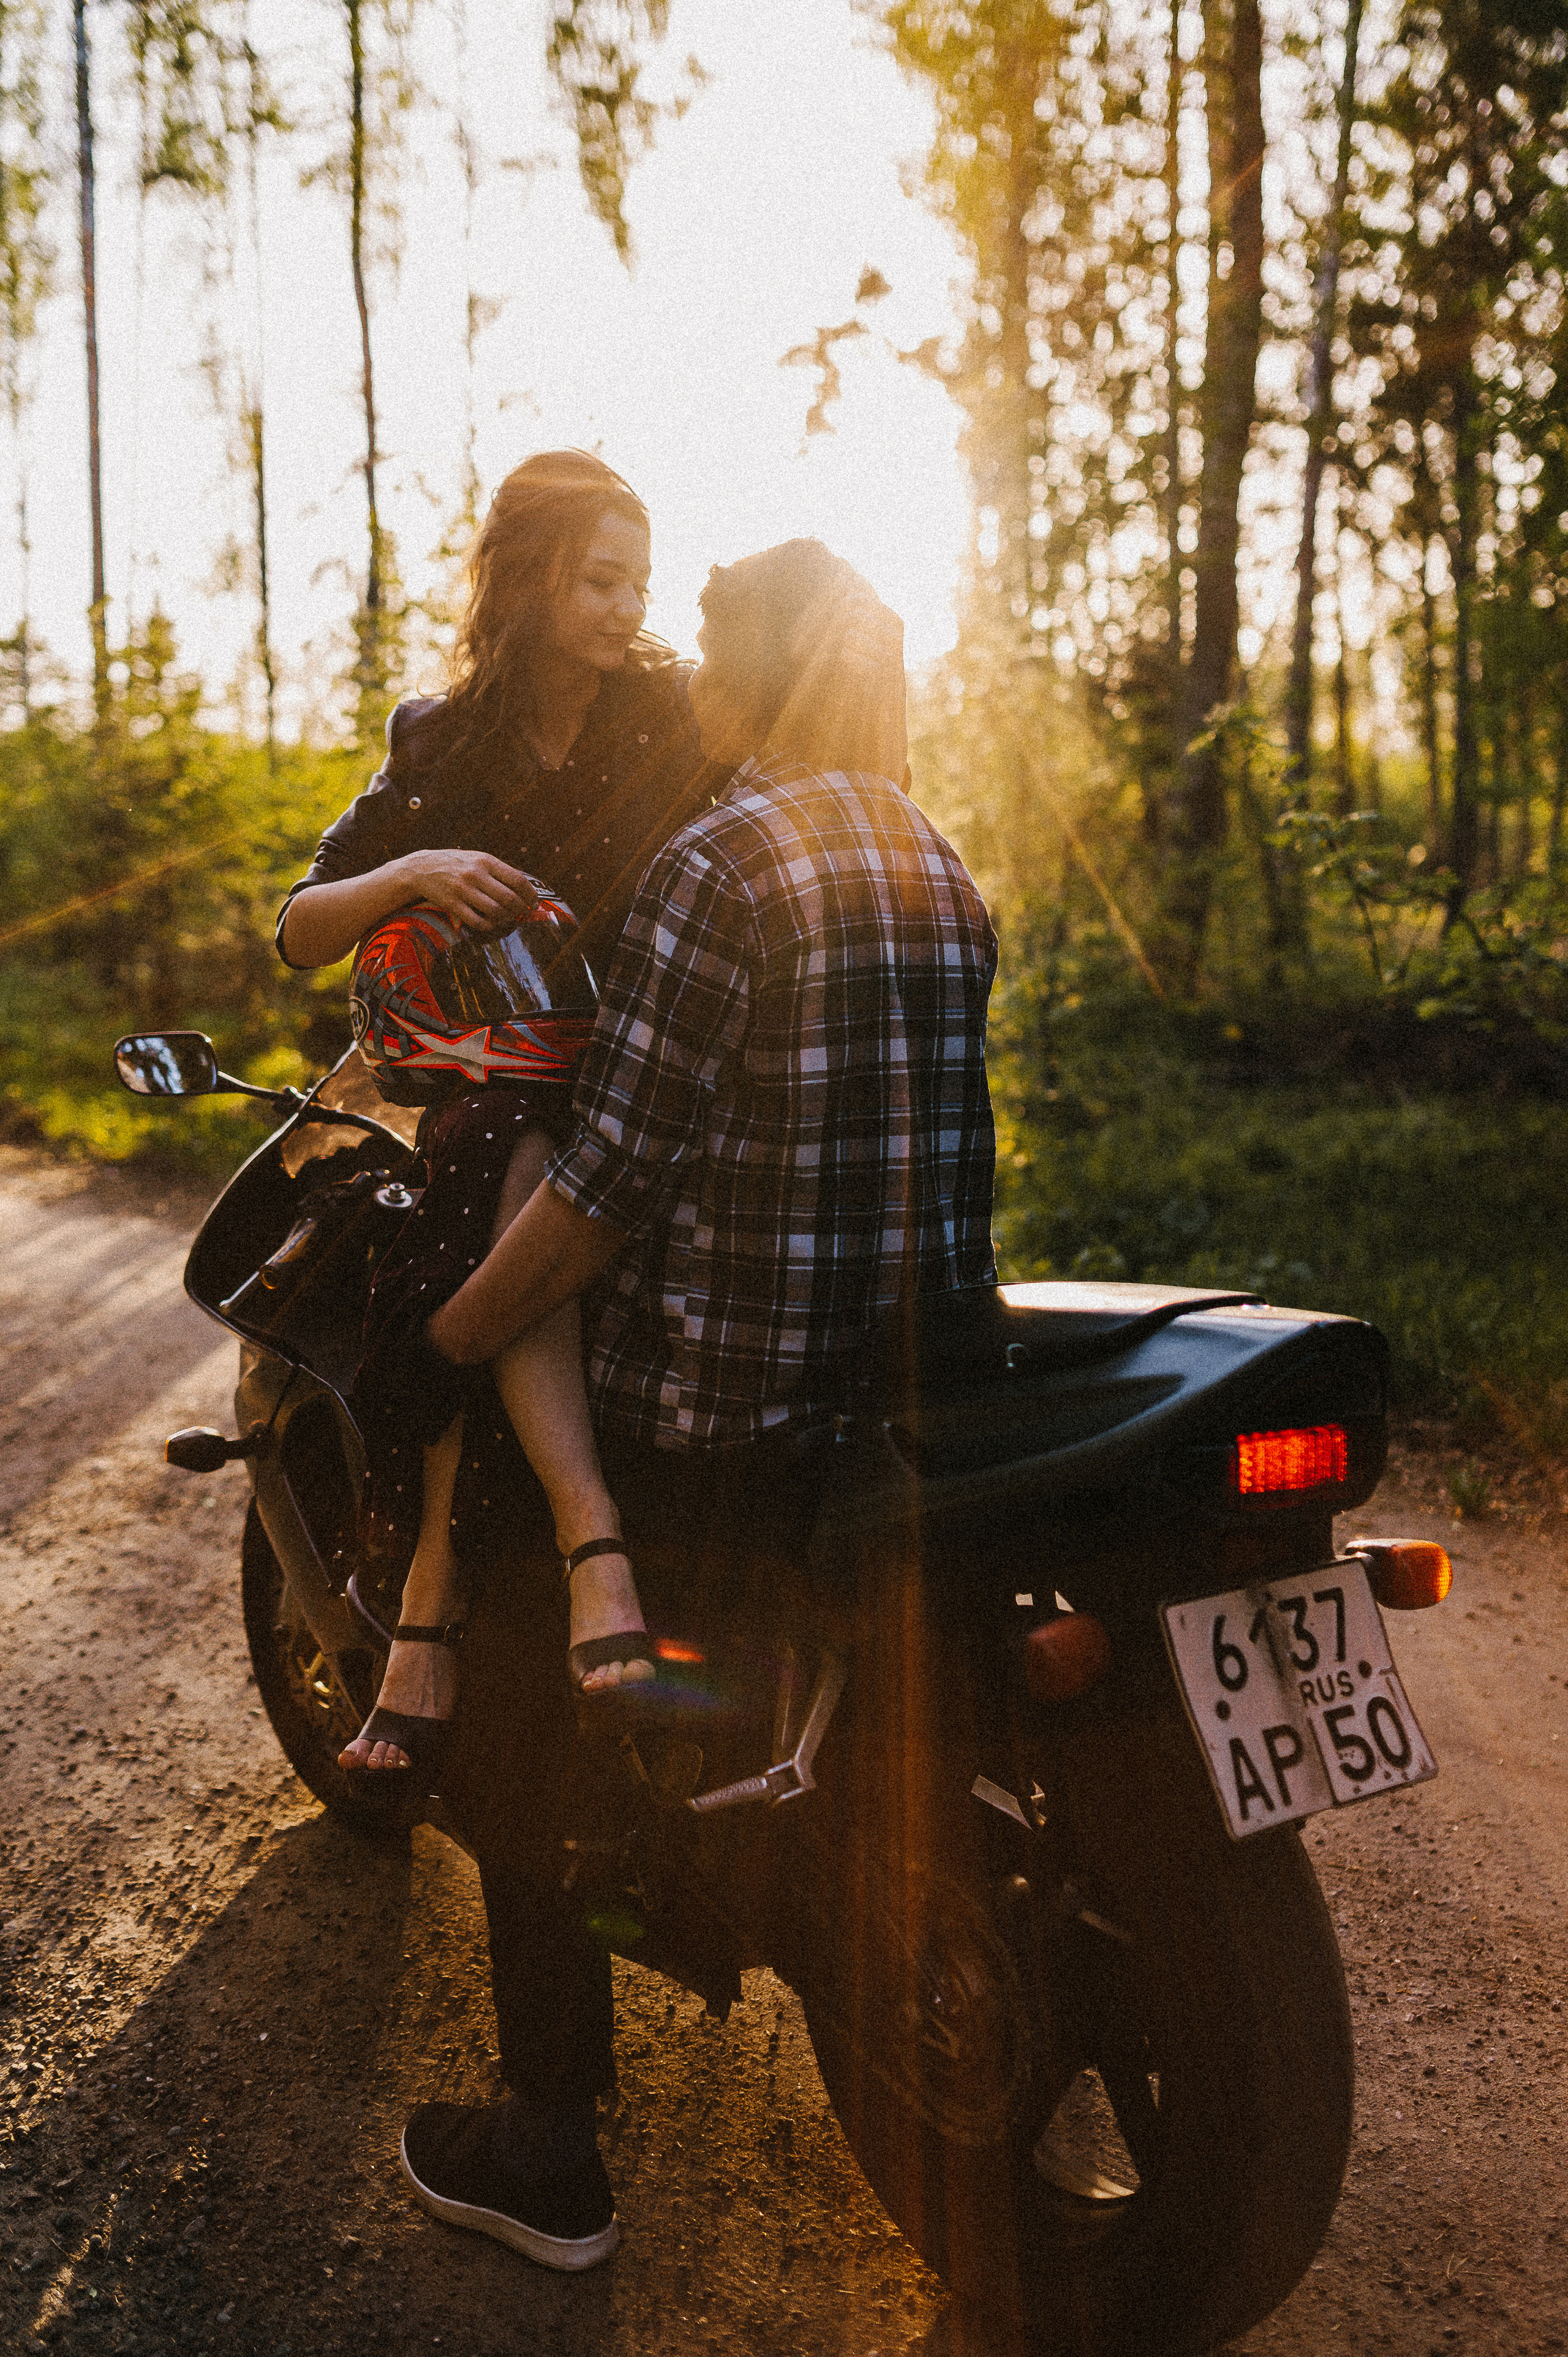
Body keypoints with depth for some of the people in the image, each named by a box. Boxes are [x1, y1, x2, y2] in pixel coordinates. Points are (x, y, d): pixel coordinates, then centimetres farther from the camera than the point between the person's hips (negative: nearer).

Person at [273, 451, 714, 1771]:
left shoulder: (677, 719, 4)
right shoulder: (440, 745, 8)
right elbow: (297, 934, 4)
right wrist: (409, 876, -16)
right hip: (496, 1076, 1)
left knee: (506, 1174, -35)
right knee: (513, 1177, -36)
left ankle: (432, 1607, -37)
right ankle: (593, 1540, -46)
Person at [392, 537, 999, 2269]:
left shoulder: (719, 862, -16)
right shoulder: (943, 872, 8)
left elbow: (609, 1178, -20)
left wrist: (445, 1342, -10)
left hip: (716, 1411, -8)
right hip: (917, 1389, 8)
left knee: (521, 1727, 10)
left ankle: (551, 2159, 17)